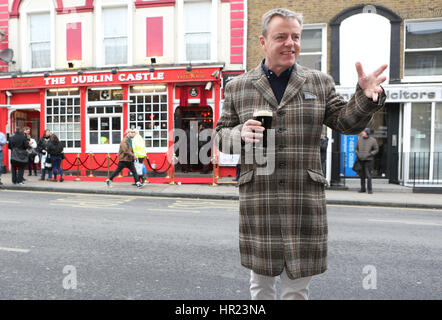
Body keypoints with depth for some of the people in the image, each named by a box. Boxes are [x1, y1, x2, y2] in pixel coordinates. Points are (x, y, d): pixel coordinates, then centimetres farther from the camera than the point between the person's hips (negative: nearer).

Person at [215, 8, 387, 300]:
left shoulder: (320, 82, 9)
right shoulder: (237, 87, 6)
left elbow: (345, 123, 11)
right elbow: (222, 137, 9)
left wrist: (367, 97, -8)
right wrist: (241, 134, -13)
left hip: (306, 200, 1)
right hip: (257, 200, 0)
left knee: (297, 286, 12)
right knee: (261, 282, 16)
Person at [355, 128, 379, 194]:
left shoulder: (373, 140, -2)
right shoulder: (359, 140, 7)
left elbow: (376, 149, 2)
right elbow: (356, 148, 16)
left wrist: (369, 155, -10)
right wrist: (358, 154, -2)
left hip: (368, 160, -3)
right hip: (360, 160, 4)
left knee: (368, 175, -8)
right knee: (362, 175, 7)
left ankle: (369, 189, 1)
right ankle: (363, 188, 16)